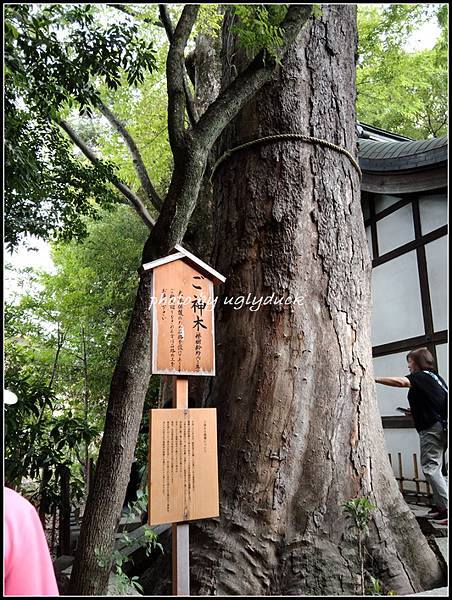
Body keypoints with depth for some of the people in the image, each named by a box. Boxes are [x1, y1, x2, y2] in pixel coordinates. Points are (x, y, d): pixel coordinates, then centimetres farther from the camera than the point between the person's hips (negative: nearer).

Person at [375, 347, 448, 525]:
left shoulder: (422, 376, -9)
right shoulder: (435, 377, 19)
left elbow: (401, 382, -28)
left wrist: (375, 379, -27)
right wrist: (416, 410, 20)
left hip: (432, 428, -10)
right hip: (441, 426, 10)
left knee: (430, 468, -8)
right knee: (434, 468, 13)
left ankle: (446, 507, -9)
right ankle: (439, 506, 16)